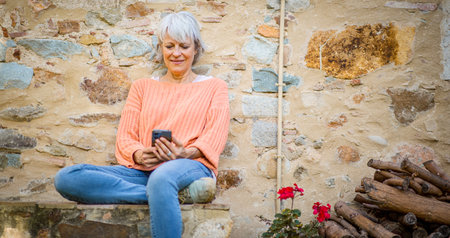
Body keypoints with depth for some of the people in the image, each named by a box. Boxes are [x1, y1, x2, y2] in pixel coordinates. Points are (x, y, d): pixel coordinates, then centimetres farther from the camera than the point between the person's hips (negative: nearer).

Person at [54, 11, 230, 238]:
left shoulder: (214, 87, 19)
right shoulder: (142, 87, 25)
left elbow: (215, 135, 4)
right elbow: (124, 136, 15)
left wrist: (187, 152, -19)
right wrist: (138, 154, -11)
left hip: (190, 167, -4)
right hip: (141, 170, 5)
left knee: (162, 178, -44)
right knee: (66, 178, -25)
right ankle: (162, 196, -32)